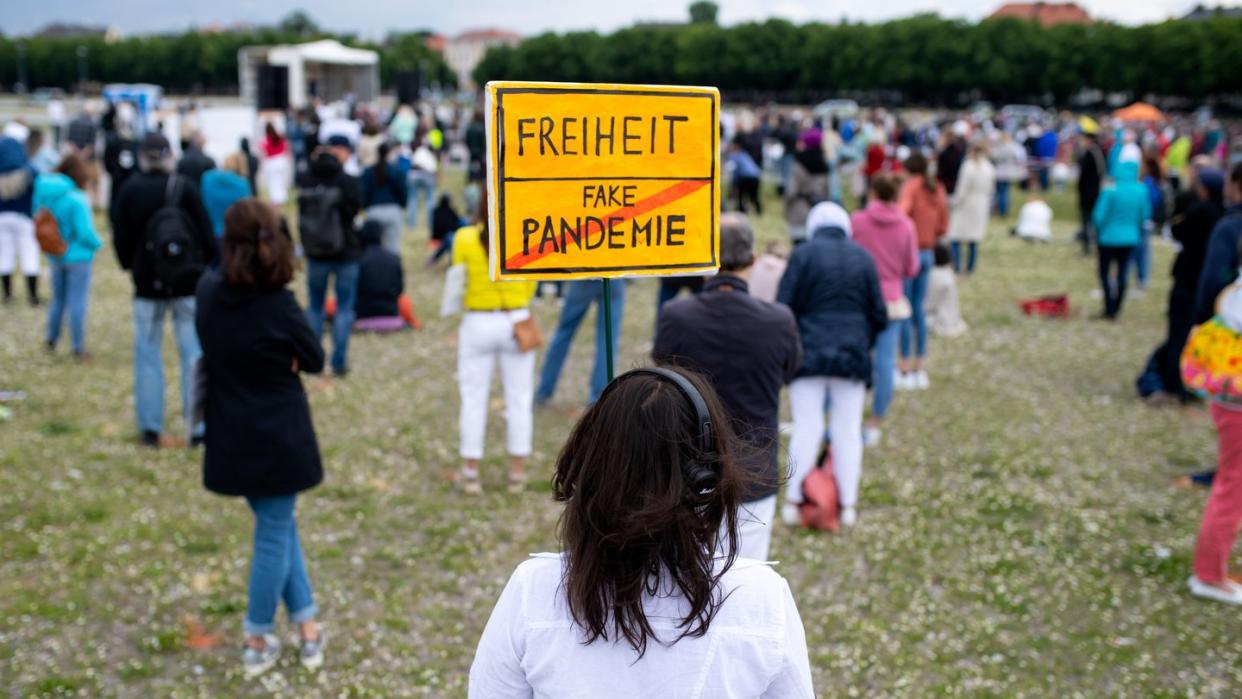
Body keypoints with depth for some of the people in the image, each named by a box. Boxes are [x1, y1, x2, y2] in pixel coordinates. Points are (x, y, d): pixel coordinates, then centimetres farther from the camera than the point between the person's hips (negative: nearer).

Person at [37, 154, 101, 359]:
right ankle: (78, 349, 11)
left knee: (58, 299, 22)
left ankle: (51, 340, 34)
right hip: (77, 256, -6)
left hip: (55, 256, 6)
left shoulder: (43, 194, -3)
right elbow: (85, 233, -22)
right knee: (77, 302, 4)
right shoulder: (77, 199, -22)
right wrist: (97, 244, -2)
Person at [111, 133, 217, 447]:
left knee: (147, 353, 9)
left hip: (147, 283, 1)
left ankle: (150, 427, 9)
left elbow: (121, 237, 2)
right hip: (188, 281, -1)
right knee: (194, 352, 4)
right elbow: (206, 233, -6)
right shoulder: (185, 188, -8)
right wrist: (209, 267, 7)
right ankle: (199, 425, 3)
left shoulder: (128, 191, -3)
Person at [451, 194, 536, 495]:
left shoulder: (465, 239, -9)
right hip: (516, 323, 0)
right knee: (519, 399, 10)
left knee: (473, 399, 10)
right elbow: (529, 287, 1)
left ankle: (471, 472, 14)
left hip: (478, 323, 0)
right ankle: (518, 472, 14)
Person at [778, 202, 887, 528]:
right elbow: (878, 314, 8)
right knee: (848, 430, 7)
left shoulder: (803, 254, -3)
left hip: (809, 353, -2)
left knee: (806, 428, 2)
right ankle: (848, 505, 11)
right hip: (852, 355, 2)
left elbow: (783, 307, -5)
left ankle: (793, 501, 3)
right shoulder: (863, 257, 5)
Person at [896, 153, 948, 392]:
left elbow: (902, 210, -30)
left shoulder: (911, 186, -11)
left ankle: (905, 370, 1)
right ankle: (921, 370, 18)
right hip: (928, 254, 7)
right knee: (918, 309, 15)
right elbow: (943, 227, 12)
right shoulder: (938, 190, 9)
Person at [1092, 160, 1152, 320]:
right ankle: (1115, 310, 15)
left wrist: (1099, 231, 7)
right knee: (1122, 275, 9)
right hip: (1130, 239, 4)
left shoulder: (1110, 191, -17)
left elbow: (1100, 216, -12)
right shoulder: (1141, 191, -5)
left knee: (1105, 273, 9)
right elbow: (1144, 215, 5)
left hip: (1109, 238, -4)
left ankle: (1109, 309, 3)